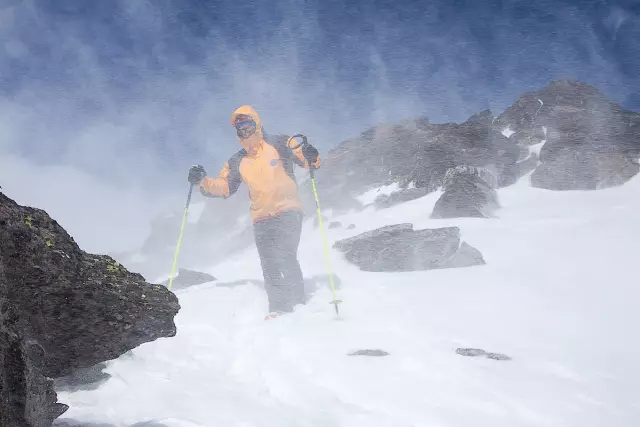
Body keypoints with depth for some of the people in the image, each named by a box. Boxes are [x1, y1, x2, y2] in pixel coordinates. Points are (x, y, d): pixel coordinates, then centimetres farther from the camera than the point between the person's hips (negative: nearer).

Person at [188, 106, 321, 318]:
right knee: (269, 266, 3)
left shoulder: (280, 145, 4)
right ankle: (279, 308, 8)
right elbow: (223, 187, 16)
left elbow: (307, 160, 1)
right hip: (261, 219, 5)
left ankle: (299, 303, -10)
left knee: (285, 258, -18)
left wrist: (311, 157, -23)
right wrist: (203, 181, -1)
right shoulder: (237, 162, 15)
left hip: (288, 212, -5)